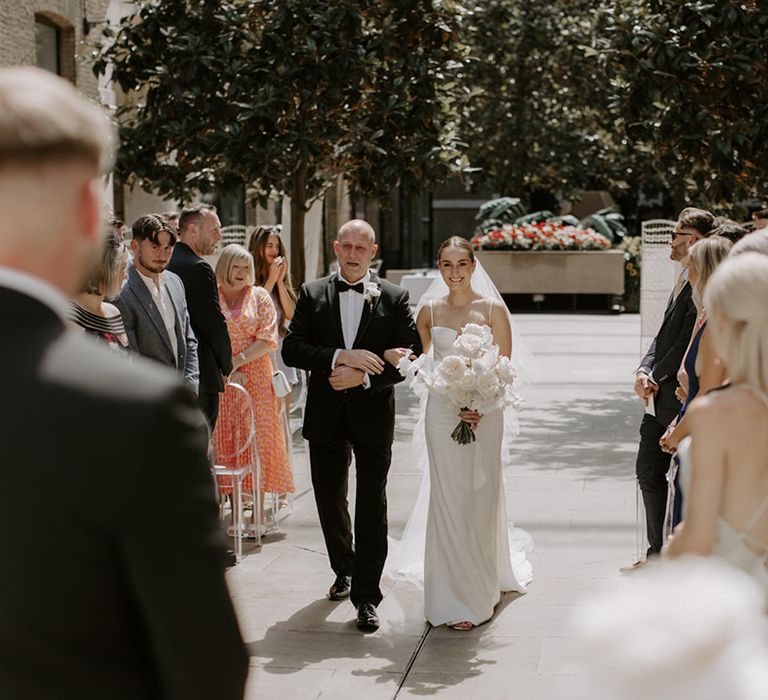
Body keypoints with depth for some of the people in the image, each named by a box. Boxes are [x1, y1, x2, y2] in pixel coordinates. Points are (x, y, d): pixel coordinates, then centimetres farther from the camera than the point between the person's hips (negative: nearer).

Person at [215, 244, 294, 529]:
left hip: (256, 377, 0)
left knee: (259, 437, -3)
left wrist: (238, 360, -12)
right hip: (223, 379, 0)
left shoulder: (259, 296, 5)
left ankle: (259, 508, 0)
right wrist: (225, 369, -10)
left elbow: (267, 339, -2)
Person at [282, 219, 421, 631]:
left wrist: (363, 376, -17)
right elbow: (291, 350, -6)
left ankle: (366, 596, 5)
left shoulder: (394, 298, 0)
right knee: (330, 501, 14)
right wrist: (340, 357, -19)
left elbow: (411, 357, -5)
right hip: (326, 416, 2)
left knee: (372, 508, -1)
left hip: (373, 415, -2)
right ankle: (345, 570, 37)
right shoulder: (312, 294, 3)